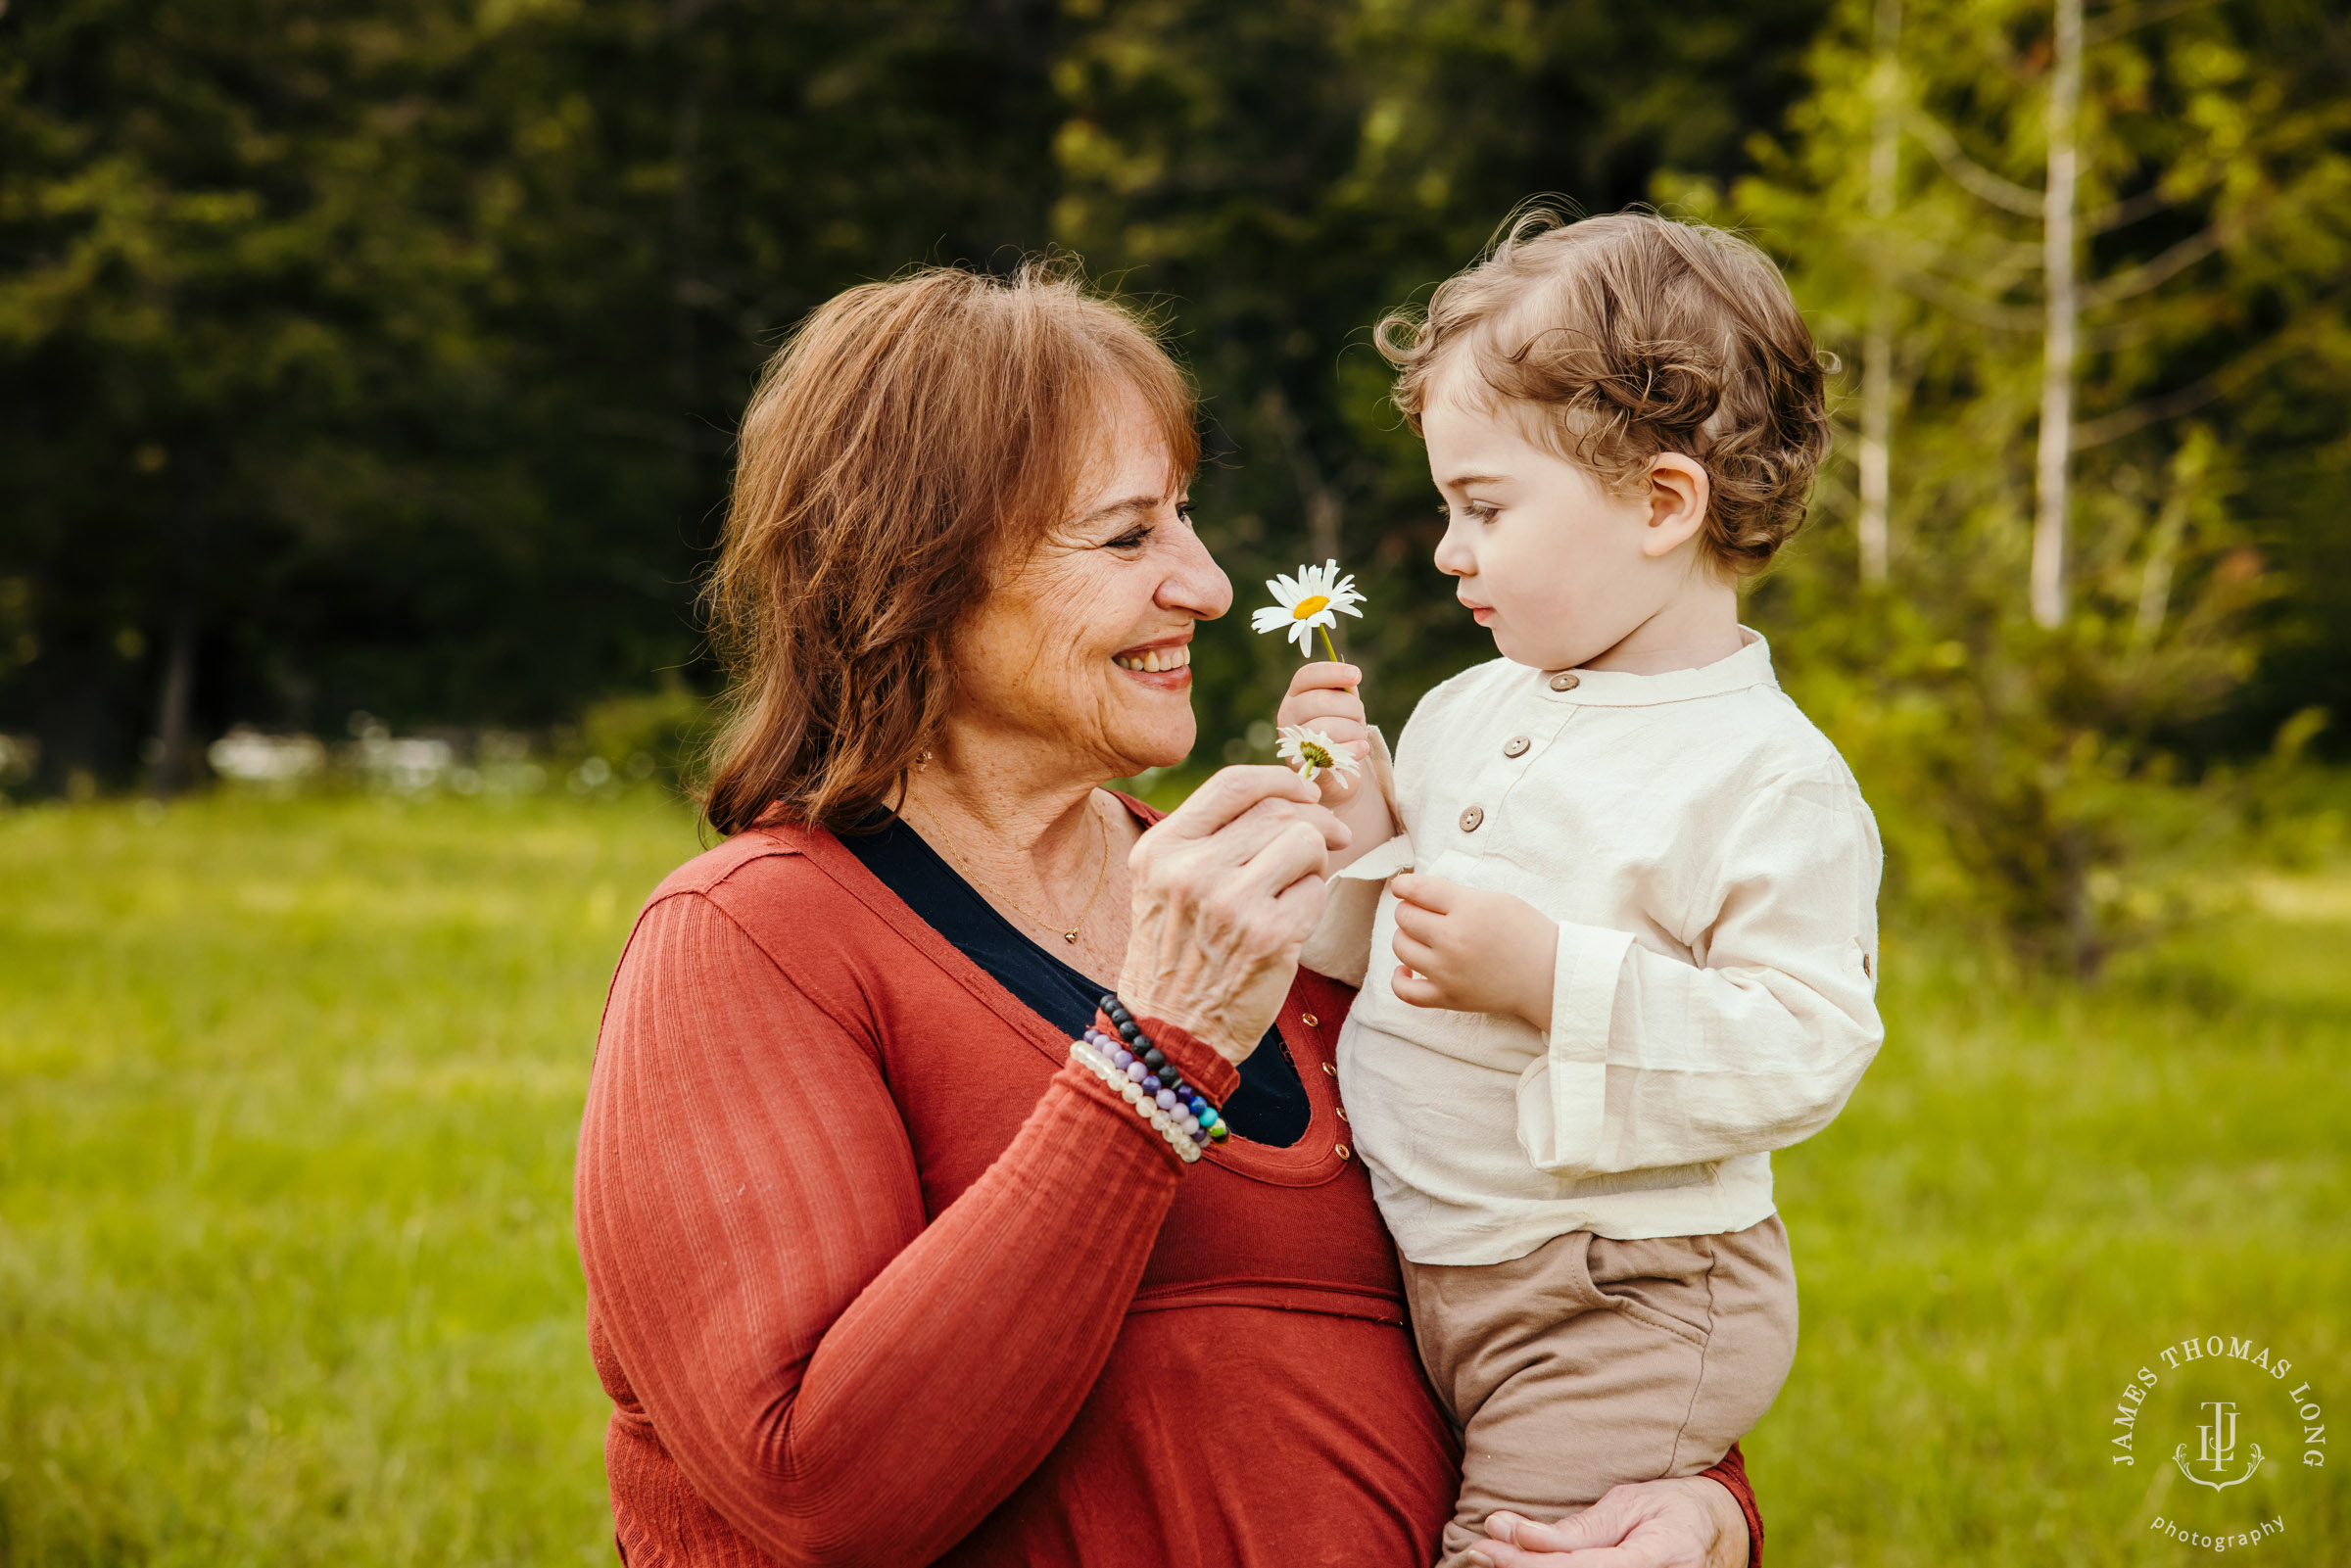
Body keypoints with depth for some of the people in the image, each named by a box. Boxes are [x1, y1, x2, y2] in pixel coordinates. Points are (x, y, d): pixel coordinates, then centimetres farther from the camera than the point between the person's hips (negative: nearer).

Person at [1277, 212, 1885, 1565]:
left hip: (1617, 1311, -7)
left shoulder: (1774, 781, -15)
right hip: (1421, 1274, 7)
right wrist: (1361, 834, -2)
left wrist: (1553, 978, -27)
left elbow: (1806, 1048, -22)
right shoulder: (1465, 715, 8)